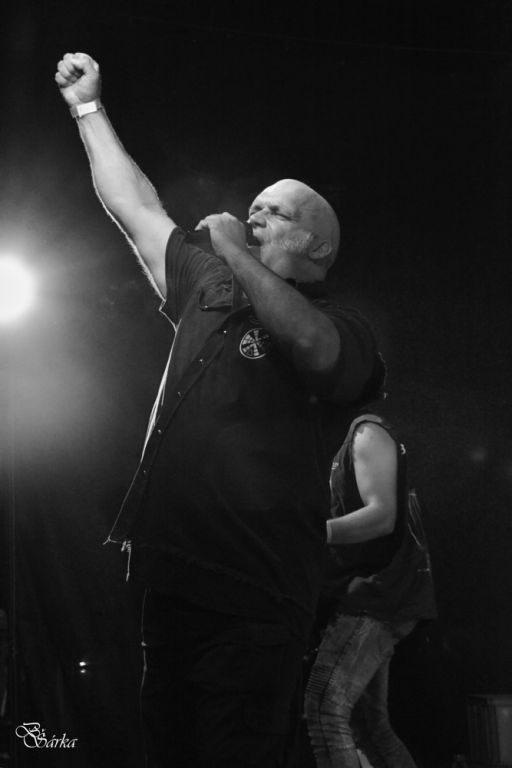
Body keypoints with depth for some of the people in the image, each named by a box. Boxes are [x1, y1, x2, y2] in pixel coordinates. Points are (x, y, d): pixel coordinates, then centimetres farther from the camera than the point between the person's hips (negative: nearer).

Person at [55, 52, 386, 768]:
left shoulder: (344, 329, -3)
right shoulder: (210, 292, 17)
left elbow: (307, 340, -27)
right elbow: (135, 207, 23)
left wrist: (235, 250, -16)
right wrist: (88, 106, 25)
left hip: (253, 609, -7)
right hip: (169, 582, 7)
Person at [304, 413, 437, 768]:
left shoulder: (367, 433, -6)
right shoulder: (341, 447, 22)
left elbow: (382, 516, -20)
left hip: (380, 591, -10)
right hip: (366, 592, 10)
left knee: (323, 710, -21)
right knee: (367, 723, 11)